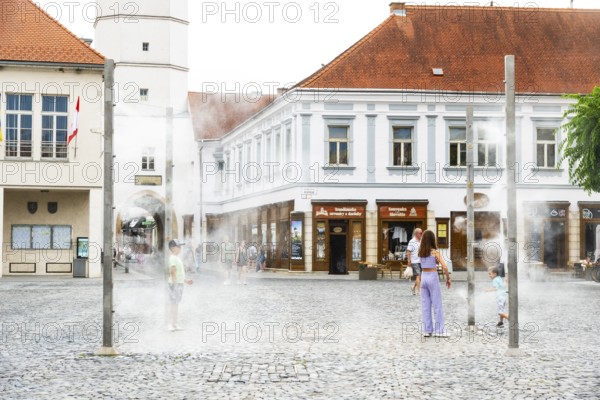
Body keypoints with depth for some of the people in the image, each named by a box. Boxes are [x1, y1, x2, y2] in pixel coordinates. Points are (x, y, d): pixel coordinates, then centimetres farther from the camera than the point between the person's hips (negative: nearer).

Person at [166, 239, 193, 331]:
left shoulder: (178, 258, 17)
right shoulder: (172, 258, -13)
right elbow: (173, 271, -20)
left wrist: (186, 281, 27)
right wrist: (175, 283, -25)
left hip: (180, 283, 10)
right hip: (174, 284, -10)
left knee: (176, 304, 12)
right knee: (172, 303, -8)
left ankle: (175, 323, 17)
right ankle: (169, 324, -5)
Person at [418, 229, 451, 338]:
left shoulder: (420, 251, 2)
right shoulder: (435, 252, -11)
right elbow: (444, 267, -15)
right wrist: (448, 278, -4)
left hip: (423, 277, 5)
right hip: (433, 277, -5)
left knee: (425, 305, 9)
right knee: (437, 305, 2)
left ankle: (427, 330, 10)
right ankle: (439, 330, 3)